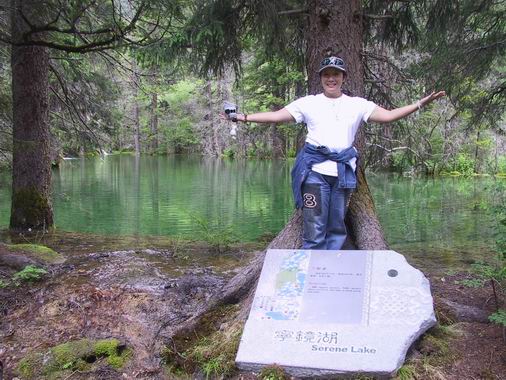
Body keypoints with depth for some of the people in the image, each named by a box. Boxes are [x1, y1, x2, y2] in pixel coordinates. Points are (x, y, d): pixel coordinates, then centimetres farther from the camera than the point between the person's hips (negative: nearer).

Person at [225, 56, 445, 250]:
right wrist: (244, 118, -4)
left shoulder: (357, 104, 10)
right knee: (314, 230, -5)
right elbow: (276, 116, 4)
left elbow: (388, 116, 5)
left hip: (343, 171, 2)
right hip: (316, 171, -2)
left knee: (337, 228, 9)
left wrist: (421, 103, -4)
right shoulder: (309, 103, 7)